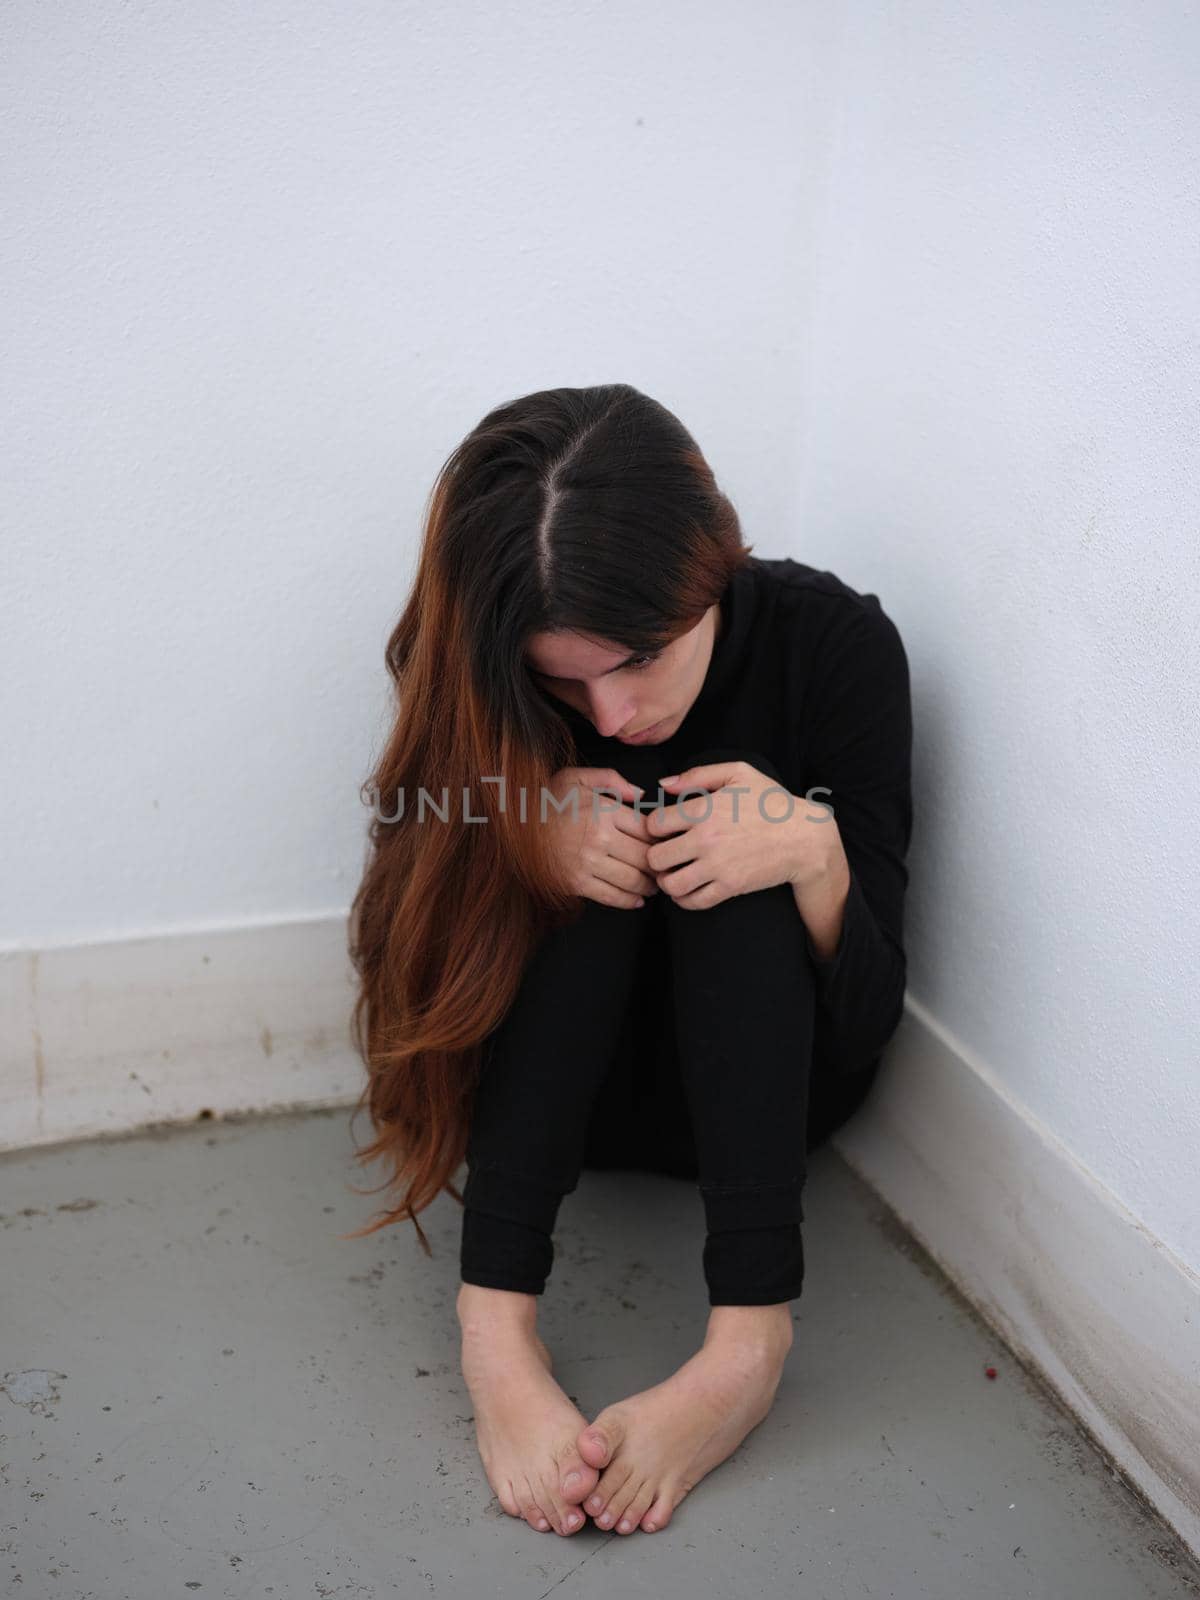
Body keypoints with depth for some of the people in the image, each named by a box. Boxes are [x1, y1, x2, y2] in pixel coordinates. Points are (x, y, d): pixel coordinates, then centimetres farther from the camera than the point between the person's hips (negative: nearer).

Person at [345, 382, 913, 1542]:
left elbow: (863, 1022, -17)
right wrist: (532, 834, -32)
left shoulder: (833, 641, -20)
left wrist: (814, 853, -38)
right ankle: (496, 1324, -37)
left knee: (730, 862, -30)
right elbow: (438, 965, -13)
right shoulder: (482, 675, -17)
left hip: (769, 1078, 0)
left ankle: (749, 1333, -38)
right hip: (551, 1077, 1)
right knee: (585, 846, -29)